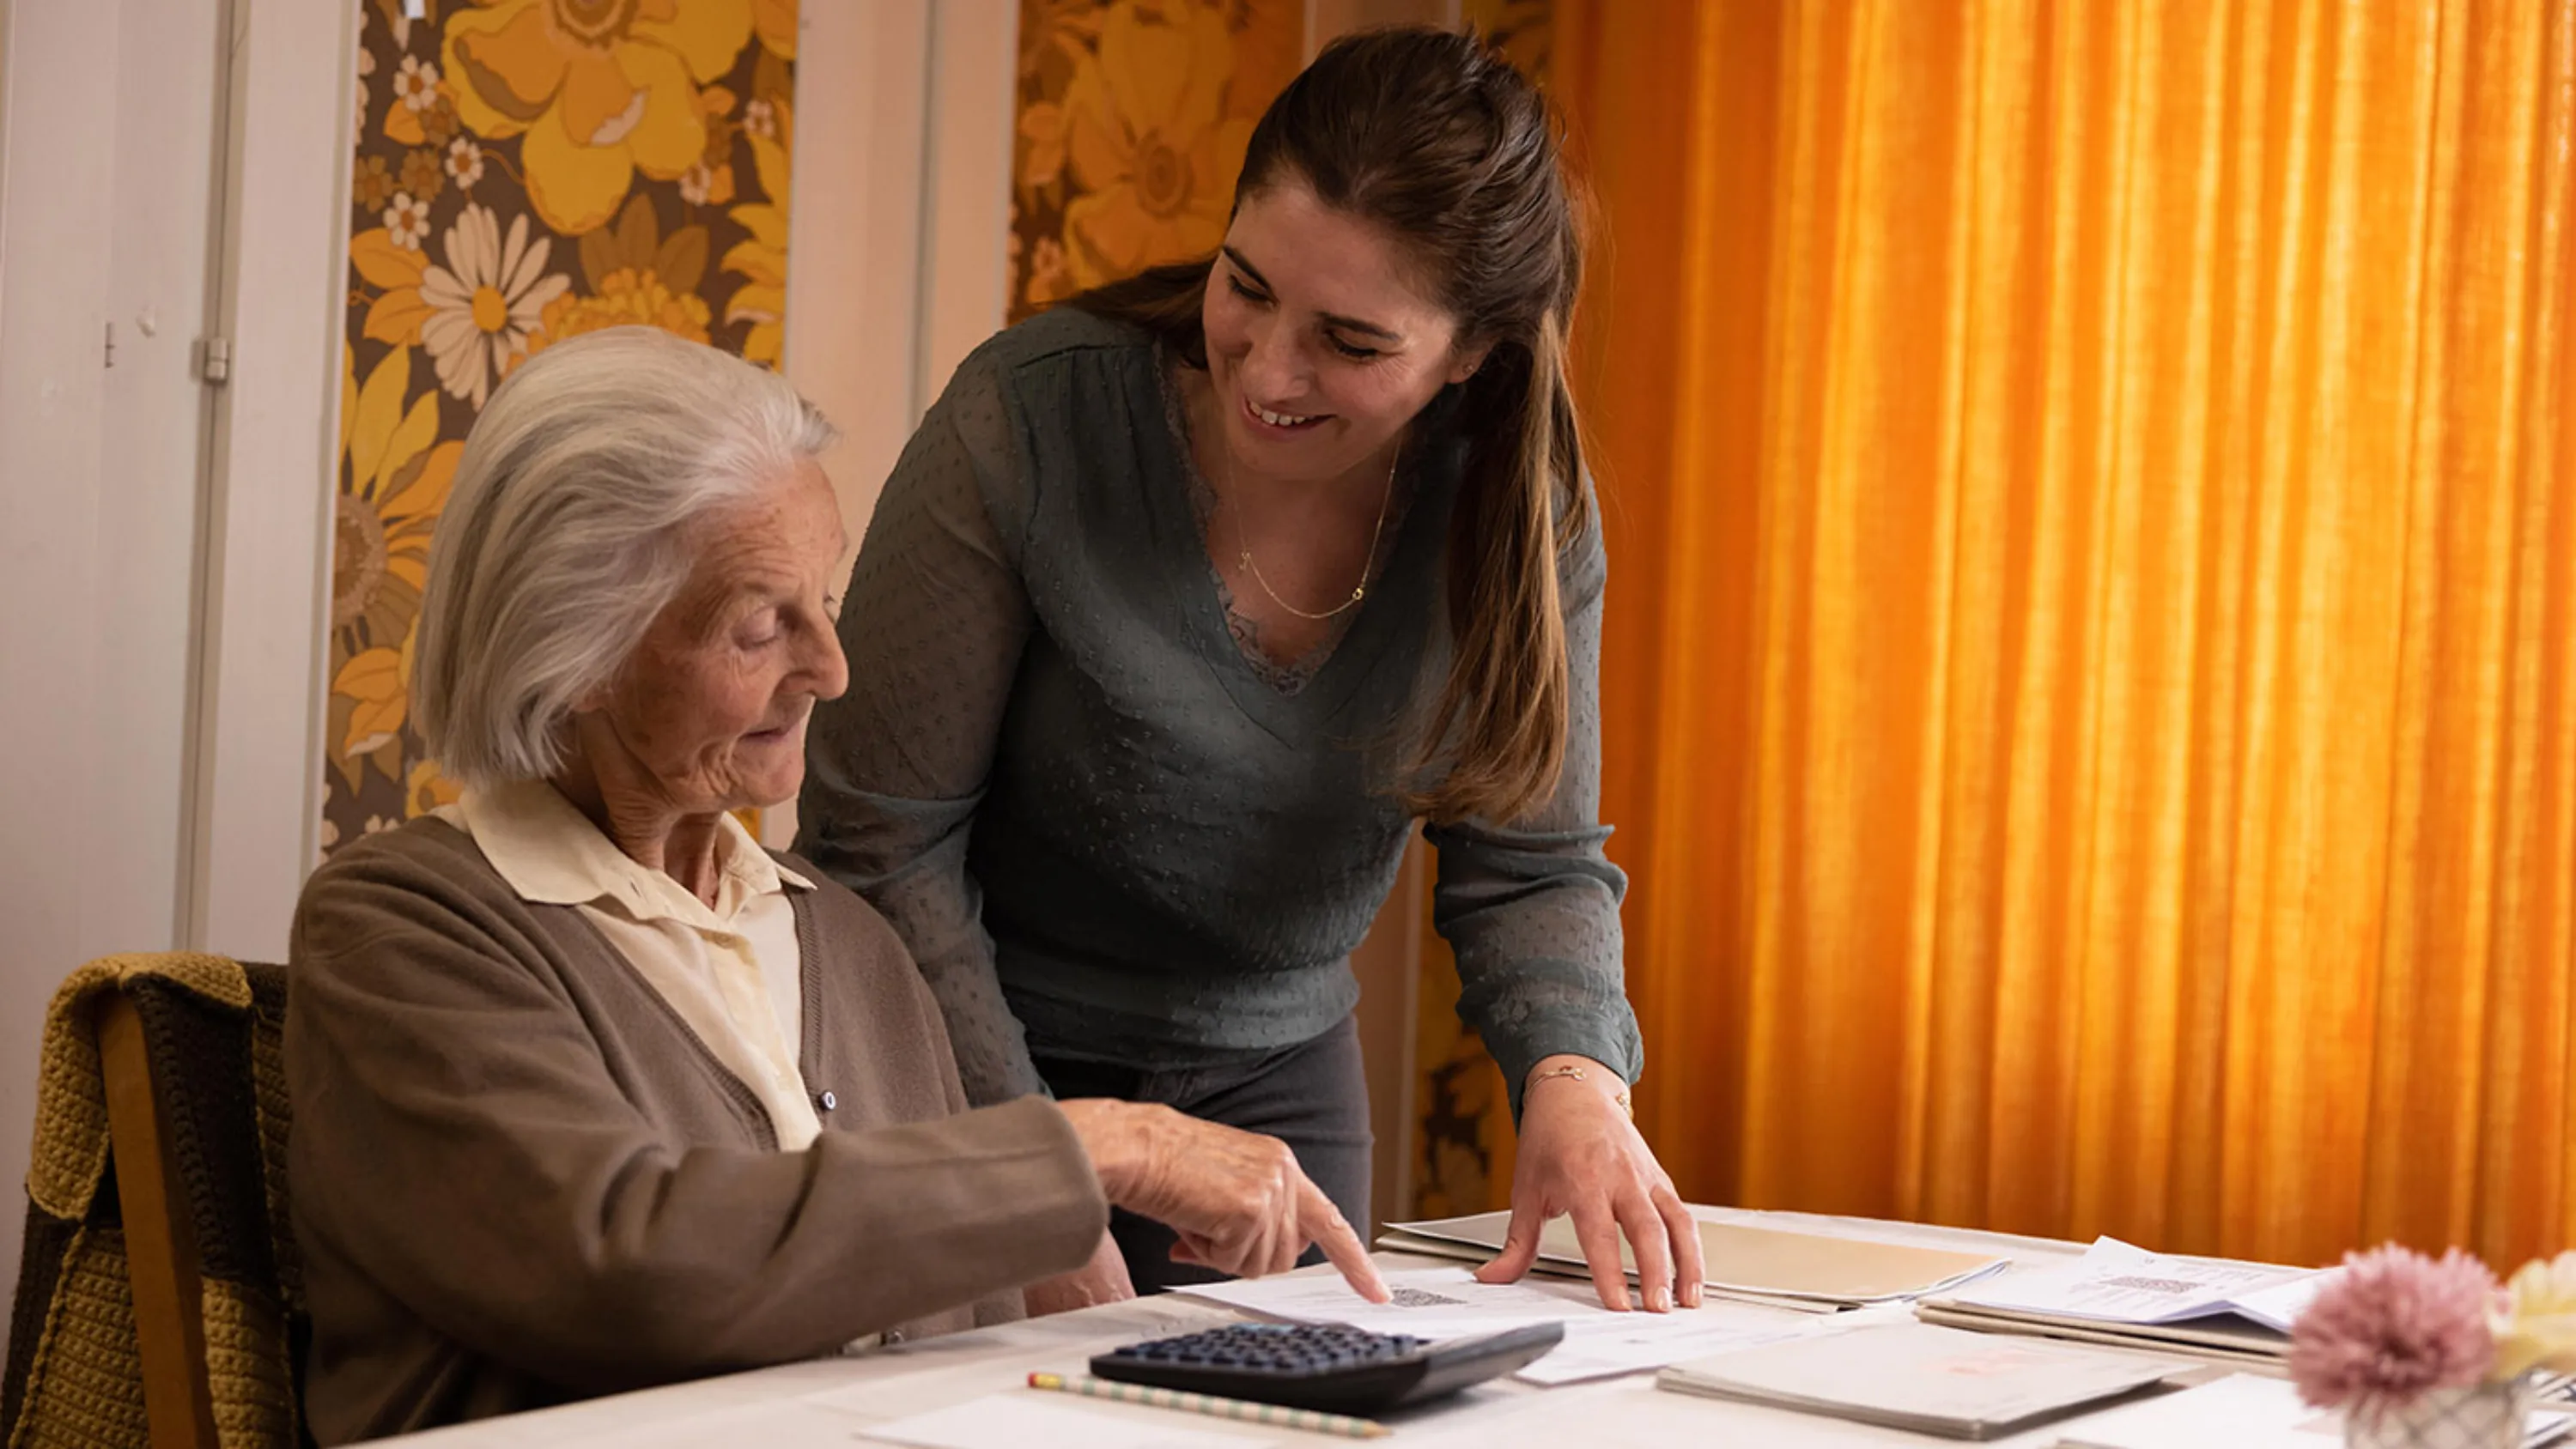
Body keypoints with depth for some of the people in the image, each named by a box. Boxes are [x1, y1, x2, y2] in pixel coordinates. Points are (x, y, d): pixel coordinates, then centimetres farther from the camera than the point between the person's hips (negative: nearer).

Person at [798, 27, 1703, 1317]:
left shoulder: (1522, 508, -11)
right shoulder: (1030, 422, -22)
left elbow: (1533, 863, -4)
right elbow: (881, 844, -18)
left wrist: (1575, 1078, -26)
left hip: (1281, 1082, 4)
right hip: (997, 1068, -3)